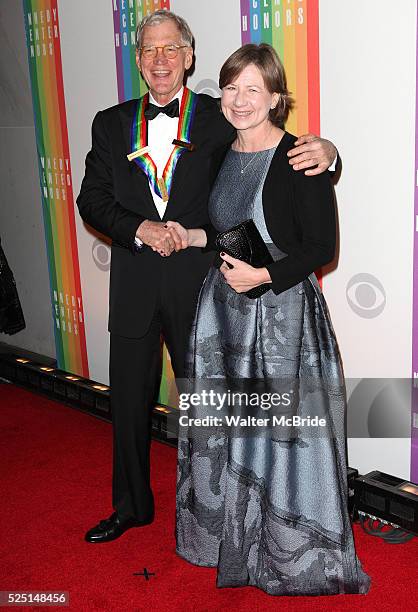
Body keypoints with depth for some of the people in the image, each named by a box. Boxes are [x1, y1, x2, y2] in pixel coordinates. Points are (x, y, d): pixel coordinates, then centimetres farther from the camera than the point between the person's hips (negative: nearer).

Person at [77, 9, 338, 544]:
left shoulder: (220, 119, 0)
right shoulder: (111, 124, 8)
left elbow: (277, 158, -5)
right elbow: (92, 199, 2)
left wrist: (324, 151, -27)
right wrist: (141, 228, -14)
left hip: (198, 283, -2)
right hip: (134, 284, 3)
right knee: (128, 399, 13)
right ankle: (131, 505, 33)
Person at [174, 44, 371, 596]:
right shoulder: (222, 155, 9)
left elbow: (322, 247, -13)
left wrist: (263, 275, -21)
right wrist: (192, 237, 5)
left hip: (283, 312, -7)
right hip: (223, 307, 7)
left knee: (281, 434, 3)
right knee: (227, 427, 16)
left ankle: (291, 555, 24)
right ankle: (230, 535, 37)